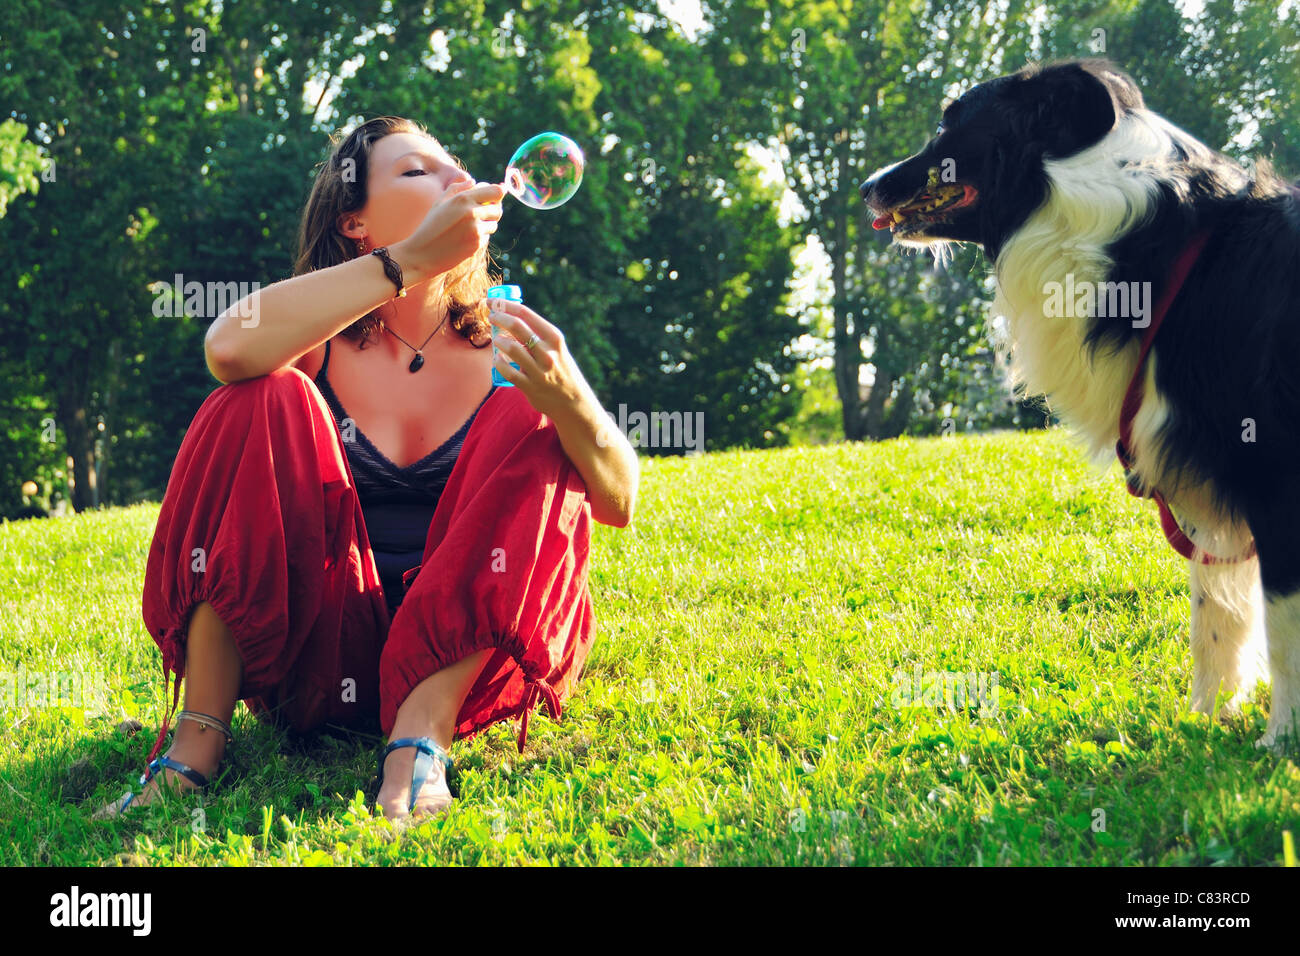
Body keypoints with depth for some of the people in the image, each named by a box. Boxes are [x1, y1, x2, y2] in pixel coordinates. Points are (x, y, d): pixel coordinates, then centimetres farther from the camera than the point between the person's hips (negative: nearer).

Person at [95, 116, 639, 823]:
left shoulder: (507, 341, 3)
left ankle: (423, 733, -30)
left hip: (470, 654, 1)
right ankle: (197, 740, -24)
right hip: (322, 653, 0)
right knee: (266, 401, -17)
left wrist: (570, 399, -28)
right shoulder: (318, 344, 0)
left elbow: (618, 504, -5)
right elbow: (230, 345, -26)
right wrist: (411, 259, -26)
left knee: (527, 425, -17)